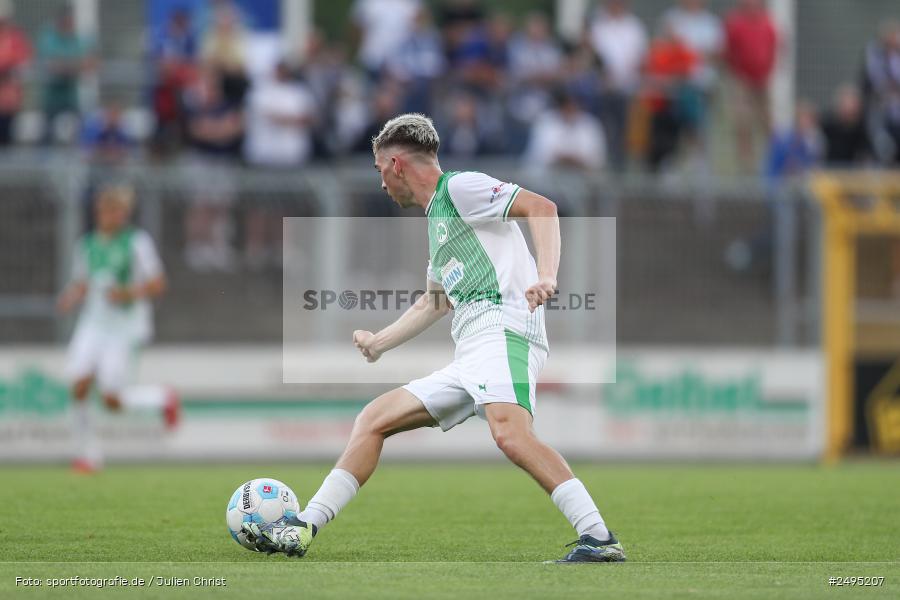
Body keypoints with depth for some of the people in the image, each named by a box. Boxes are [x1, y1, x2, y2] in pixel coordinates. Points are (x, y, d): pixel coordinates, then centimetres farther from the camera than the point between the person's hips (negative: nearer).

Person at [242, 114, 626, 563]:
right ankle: (302, 530, 10)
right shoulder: (436, 220, 30)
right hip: (468, 357, 10)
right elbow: (434, 303, 44)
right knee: (373, 420, 10)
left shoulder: (459, 188, 2)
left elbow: (541, 207, -11)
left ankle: (599, 540, -36)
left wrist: (545, 276, -26)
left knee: (509, 434, -33)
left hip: (502, 328, -10)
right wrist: (379, 343, 51)